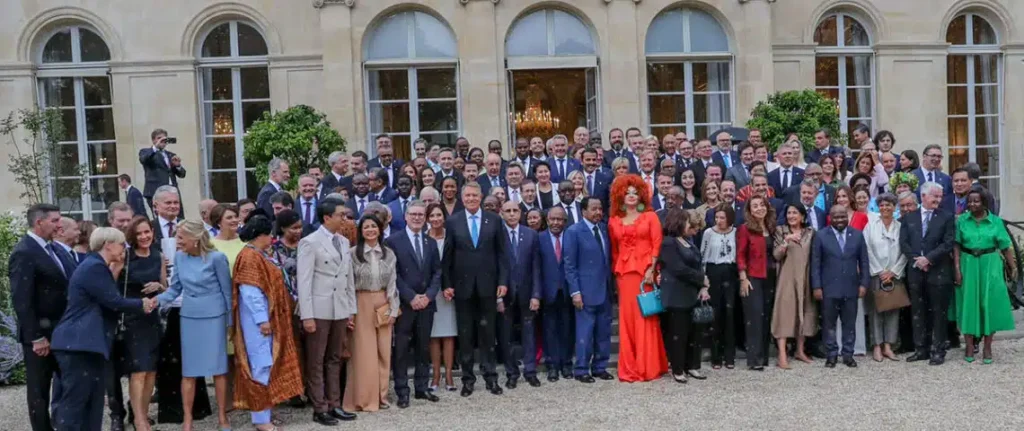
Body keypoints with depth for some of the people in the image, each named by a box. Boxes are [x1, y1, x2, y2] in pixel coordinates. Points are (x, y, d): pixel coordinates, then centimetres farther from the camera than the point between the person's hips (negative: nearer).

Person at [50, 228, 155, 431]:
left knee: (92, 402, 11)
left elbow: (109, 298, 14)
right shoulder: (95, 267, -15)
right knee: (74, 402, -7)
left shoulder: (96, 266, 18)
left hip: (86, 343, 11)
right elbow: (114, 302, -16)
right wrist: (142, 304, -3)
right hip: (79, 344, -11)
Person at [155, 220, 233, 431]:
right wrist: (156, 300, -10)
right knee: (188, 370, 6)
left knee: (218, 367, 4)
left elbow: (227, 291, -5)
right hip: (189, 317, 4)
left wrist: (231, 322, -3)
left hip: (214, 317, -4)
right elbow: (175, 289, 8)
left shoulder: (216, 258, -12)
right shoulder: (179, 257, 0)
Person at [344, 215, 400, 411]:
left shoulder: (388, 253, 5)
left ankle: (380, 396, 19)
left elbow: (392, 283, 6)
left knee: (383, 351, 7)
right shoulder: (353, 253, -6)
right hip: (362, 305, -3)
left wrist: (393, 309, 1)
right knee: (363, 352, 0)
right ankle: (363, 399, 10)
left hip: (383, 305, 3)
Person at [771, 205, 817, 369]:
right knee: (784, 312, -8)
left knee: (804, 313, 9)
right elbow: (776, 255, -9)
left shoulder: (810, 233, 9)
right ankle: (782, 355, -10)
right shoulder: (780, 231, 0)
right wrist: (786, 240, -24)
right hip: (787, 278, -4)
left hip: (804, 278, 4)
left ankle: (800, 351, 23)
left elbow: (813, 257, 10)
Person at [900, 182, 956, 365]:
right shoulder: (908, 218, 10)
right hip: (916, 271, 3)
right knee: (918, 312, 7)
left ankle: (938, 351, 8)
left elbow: (948, 243, -6)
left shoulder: (946, 217, 3)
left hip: (938, 272, -2)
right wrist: (916, 260, -9)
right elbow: (903, 243, 5)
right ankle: (921, 349, 15)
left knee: (938, 313, 2)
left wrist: (928, 258, -13)